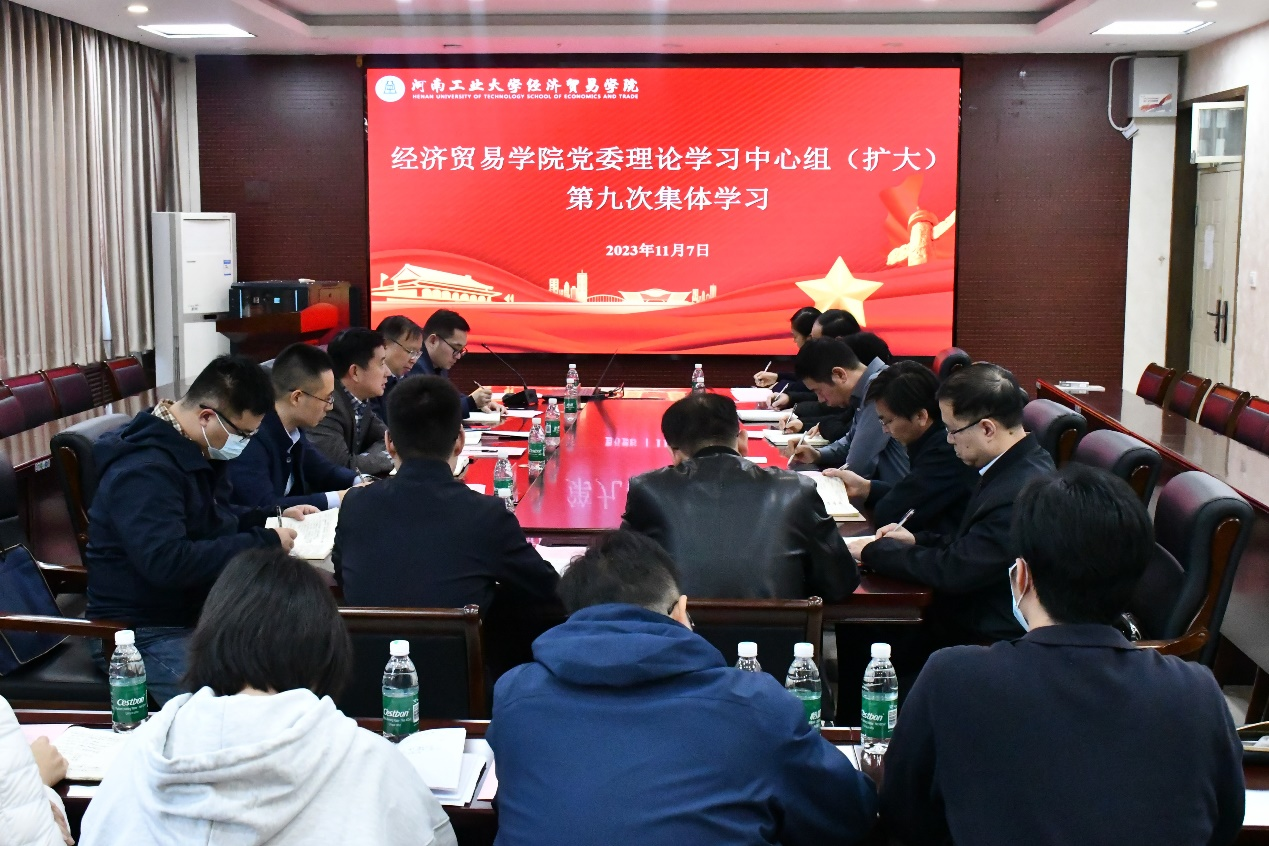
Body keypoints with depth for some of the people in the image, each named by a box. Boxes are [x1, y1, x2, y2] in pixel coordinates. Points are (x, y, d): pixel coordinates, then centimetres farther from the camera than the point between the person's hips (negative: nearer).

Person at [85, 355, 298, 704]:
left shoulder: (197, 452, 10)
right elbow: (167, 563, -33)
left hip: (200, 611, 10)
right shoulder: (144, 471, -22)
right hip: (148, 634, -10)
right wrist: (263, 543, -25)